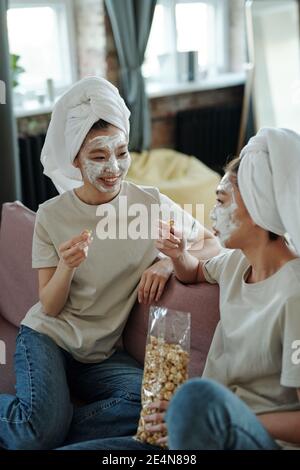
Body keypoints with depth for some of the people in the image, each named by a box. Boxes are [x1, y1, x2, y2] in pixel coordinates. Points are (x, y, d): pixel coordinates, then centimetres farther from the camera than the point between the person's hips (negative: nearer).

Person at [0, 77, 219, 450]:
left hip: (101, 352, 2)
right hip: (47, 336, -2)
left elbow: (211, 244, 5)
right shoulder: (52, 215, -6)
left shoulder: (151, 203, -5)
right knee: (44, 428, -29)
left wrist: (170, 262, -16)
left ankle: (35, 434, -11)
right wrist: (66, 266, -26)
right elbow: (50, 308, -4)